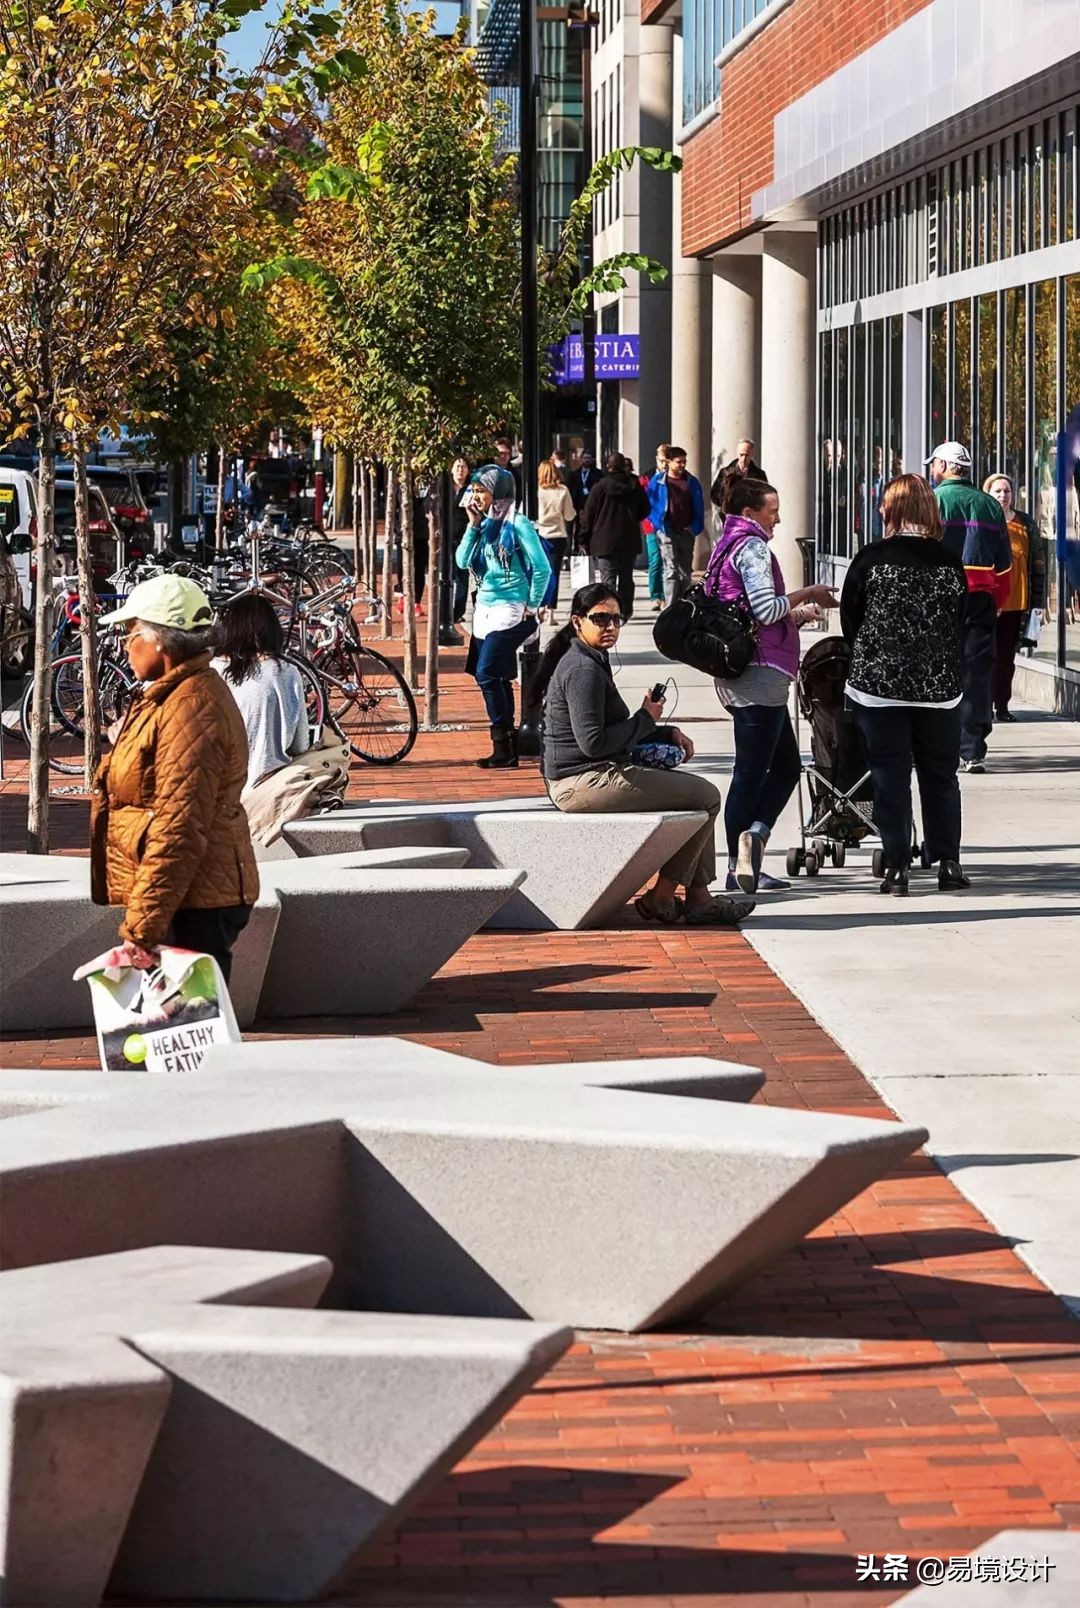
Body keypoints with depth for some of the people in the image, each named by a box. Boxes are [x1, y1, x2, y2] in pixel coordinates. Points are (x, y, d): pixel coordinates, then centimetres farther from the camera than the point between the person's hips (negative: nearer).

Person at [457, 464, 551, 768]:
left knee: (487, 675, -14)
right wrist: (473, 525, -1)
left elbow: (542, 568, -13)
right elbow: (463, 561, 7)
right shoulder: (486, 524, 11)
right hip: (485, 610, 8)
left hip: (509, 611, -8)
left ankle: (503, 748, -9)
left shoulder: (517, 523, -11)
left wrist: (531, 607, -9)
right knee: (498, 678, 9)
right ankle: (506, 746, 15)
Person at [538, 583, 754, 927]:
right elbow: (593, 742, -25)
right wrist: (647, 719, -11)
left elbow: (613, 730, 24)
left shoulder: (591, 661, 17)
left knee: (697, 790, 20)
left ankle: (699, 899, 14)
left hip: (577, 780, 11)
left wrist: (668, 733, 10)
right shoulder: (583, 670, -17)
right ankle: (661, 897, -1)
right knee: (706, 796, -8)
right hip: (587, 782, -11)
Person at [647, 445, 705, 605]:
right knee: (671, 570, -13)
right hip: (668, 532, -4)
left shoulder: (692, 482, 7)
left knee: (685, 572, 10)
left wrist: (695, 527, -2)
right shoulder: (658, 481, -2)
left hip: (687, 531, 4)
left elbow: (699, 507, 10)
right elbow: (651, 505, 2)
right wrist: (659, 525, -9)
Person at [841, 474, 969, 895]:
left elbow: (849, 620, 2)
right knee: (940, 775, 12)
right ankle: (947, 863, 13)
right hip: (940, 687, 2)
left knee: (890, 777, 4)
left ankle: (897, 866, 2)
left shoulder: (871, 559, -8)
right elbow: (963, 623, 6)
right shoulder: (950, 562, -2)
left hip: (879, 686, -2)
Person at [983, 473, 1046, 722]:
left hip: (1016, 604, 3)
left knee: (1007, 657, 9)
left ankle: (1002, 706, 16)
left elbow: (1038, 563, 10)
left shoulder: (1025, 524, 8)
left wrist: (1037, 599, 5)